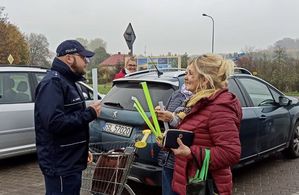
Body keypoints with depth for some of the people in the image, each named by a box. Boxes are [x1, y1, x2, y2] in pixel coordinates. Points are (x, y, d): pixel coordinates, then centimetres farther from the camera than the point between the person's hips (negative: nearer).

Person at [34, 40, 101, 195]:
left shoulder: (68, 81, 15)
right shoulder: (53, 83, -17)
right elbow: (55, 123, -28)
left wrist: (82, 150, 19)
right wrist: (89, 113, -19)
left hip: (71, 163, 10)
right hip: (60, 167, -10)